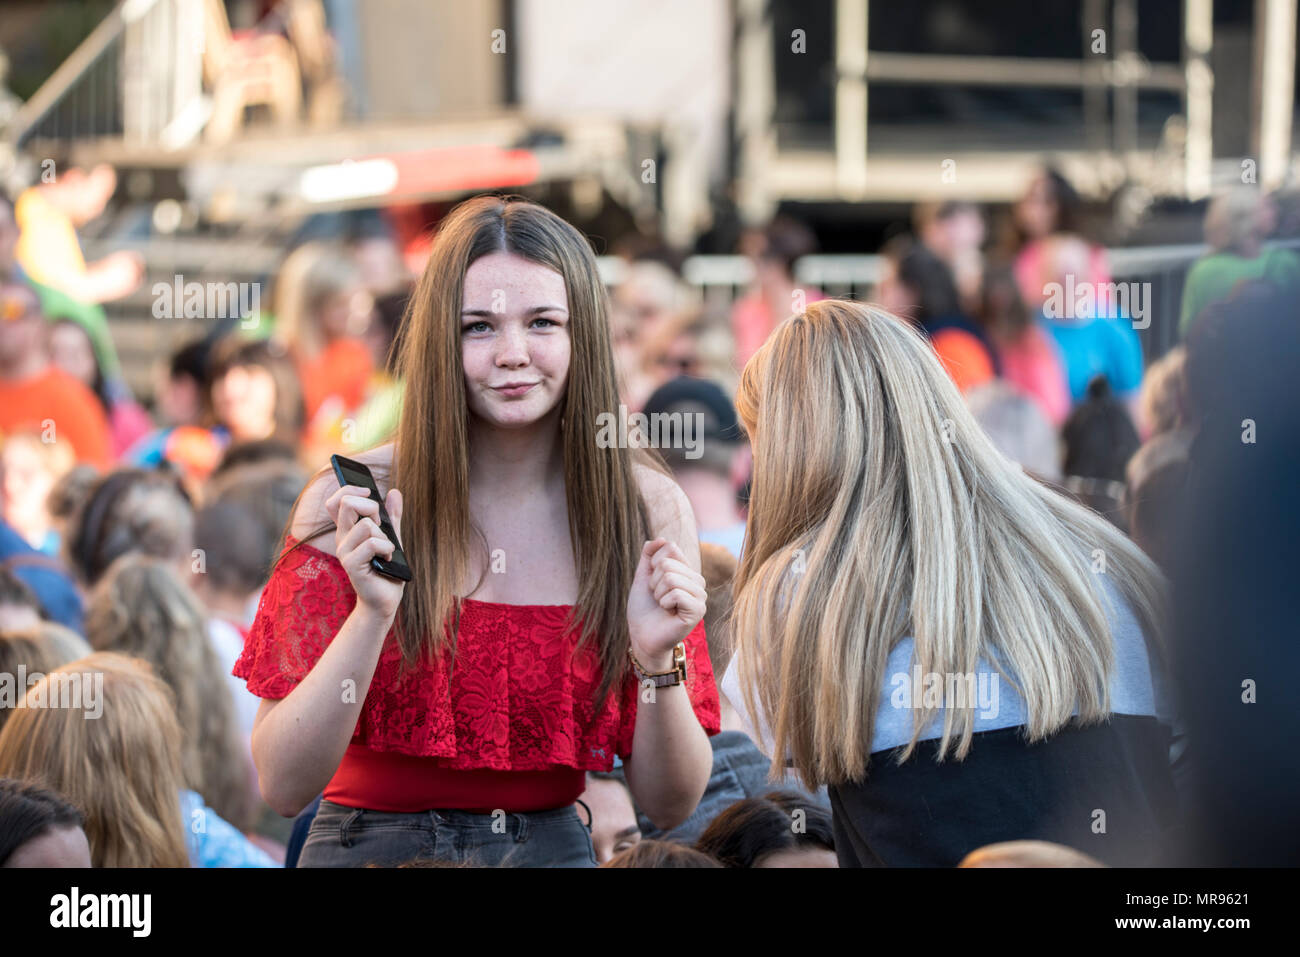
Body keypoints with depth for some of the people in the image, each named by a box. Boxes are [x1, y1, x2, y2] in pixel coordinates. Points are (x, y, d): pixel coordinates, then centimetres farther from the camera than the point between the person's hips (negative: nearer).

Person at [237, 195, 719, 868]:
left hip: (551, 847, 2)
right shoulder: (350, 504, -6)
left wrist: (658, 660, -15)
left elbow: (669, 804, 2)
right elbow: (282, 786, -9)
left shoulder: (648, 512, -1)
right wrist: (374, 613, -20)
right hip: (370, 848, -1)